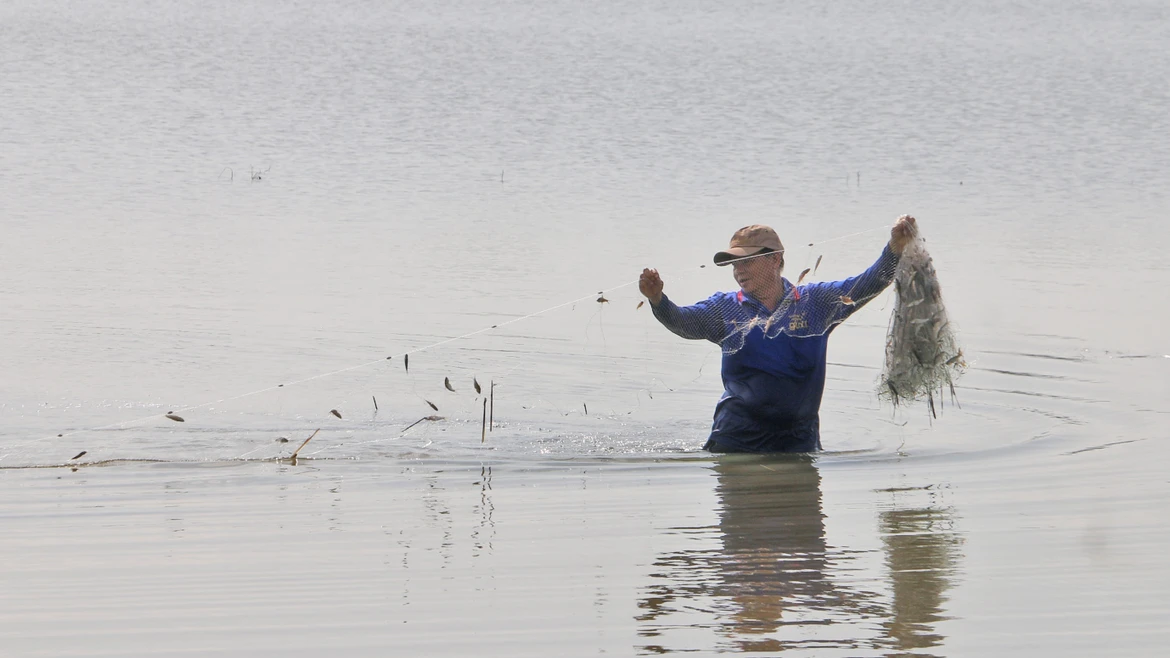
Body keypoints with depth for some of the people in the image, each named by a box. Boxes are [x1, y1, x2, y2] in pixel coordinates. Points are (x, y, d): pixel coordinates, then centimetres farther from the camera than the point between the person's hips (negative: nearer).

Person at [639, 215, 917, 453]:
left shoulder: (814, 302, 5)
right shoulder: (725, 308, 6)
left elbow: (866, 285, -4)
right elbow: (684, 321, -9)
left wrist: (895, 250, -21)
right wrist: (657, 300, -30)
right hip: (738, 434, 0)